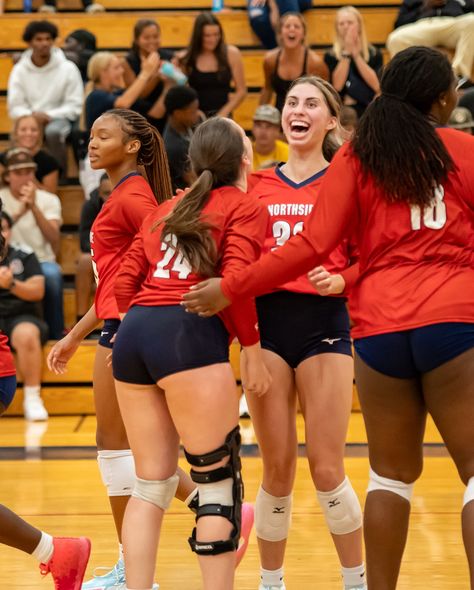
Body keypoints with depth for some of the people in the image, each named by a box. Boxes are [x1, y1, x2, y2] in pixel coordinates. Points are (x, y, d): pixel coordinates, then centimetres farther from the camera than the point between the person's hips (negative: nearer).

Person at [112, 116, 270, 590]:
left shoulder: (166, 209, 24)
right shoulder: (245, 208, 6)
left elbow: (125, 282, 19)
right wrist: (252, 348, -1)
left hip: (132, 335, 7)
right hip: (190, 336, -7)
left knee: (152, 482, 12)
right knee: (220, 483, -2)